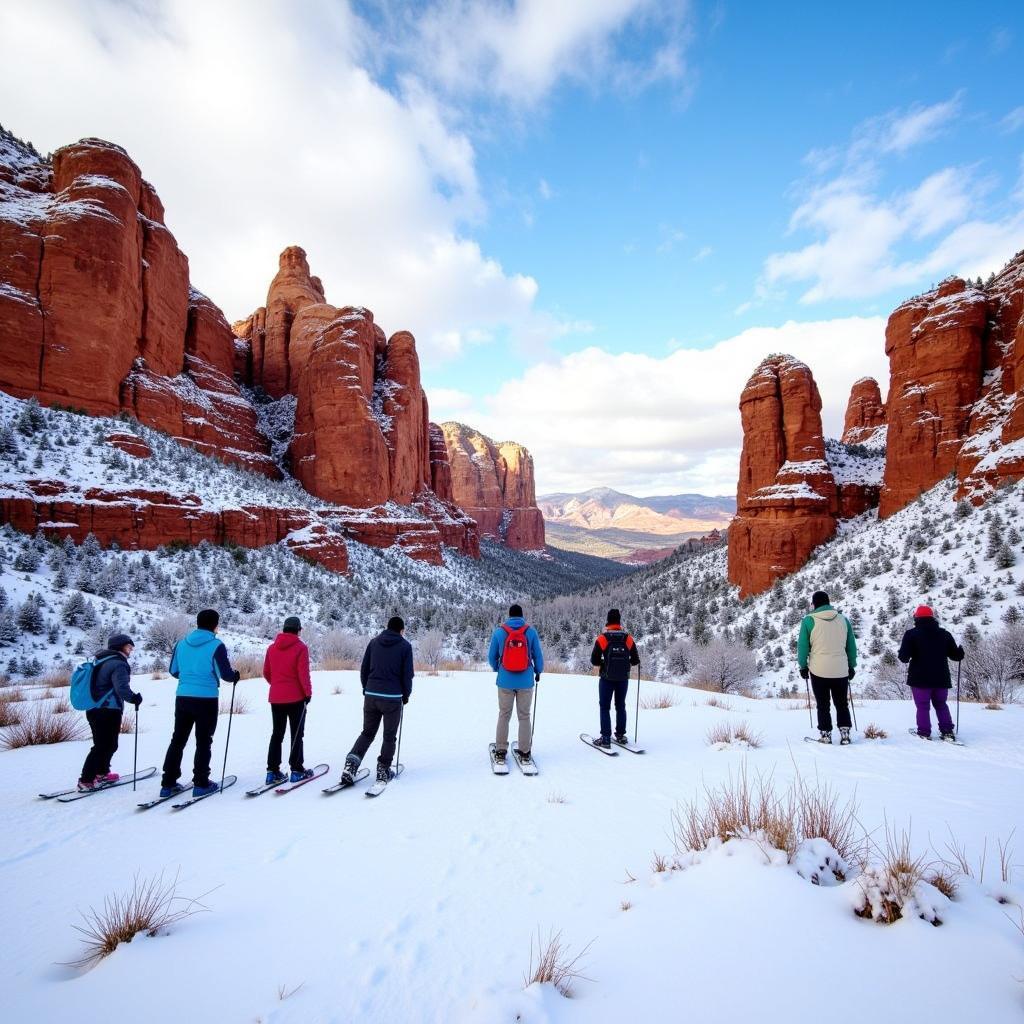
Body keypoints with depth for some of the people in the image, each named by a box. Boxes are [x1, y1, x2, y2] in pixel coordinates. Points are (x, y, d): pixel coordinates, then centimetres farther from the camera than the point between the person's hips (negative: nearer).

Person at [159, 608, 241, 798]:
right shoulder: (216, 645, -12)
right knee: (203, 742, 5)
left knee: (178, 740, 14)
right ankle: (201, 784, 10)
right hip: (206, 699, -5)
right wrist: (236, 676, 8)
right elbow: (226, 674, -13)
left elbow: (173, 671, 14)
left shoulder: (182, 643, 6)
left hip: (182, 697, 5)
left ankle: (168, 783, 16)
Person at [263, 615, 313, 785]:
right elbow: (303, 674, -15)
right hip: (296, 698, -4)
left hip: (276, 698, 5)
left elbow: (266, 673, 9)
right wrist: (308, 692, -5)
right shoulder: (301, 647, -12)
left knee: (277, 734, 13)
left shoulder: (272, 648, 4)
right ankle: (296, 770, 9)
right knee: (296, 734, 6)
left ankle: (273, 771, 11)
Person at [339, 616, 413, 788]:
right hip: (393, 697, -4)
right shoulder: (405, 645, -2)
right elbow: (407, 674, -4)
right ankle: (383, 771, 10)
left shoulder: (374, 642, 8)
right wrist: (406, 695, 9)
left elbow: (364, 669, 9)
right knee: (389, 736, 10)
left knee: (367, 732, 14)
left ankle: (351, 764, -1)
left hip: (371, 695, 4)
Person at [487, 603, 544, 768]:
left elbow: (491, 657, 4)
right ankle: (524, 753, 14)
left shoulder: (499, 632, -3)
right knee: (524, 716, 10)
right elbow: (538, 655, 2)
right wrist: (538, 672, 20)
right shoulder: (531, 631, -4)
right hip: (526, 681, 0)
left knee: (504, 715, 12)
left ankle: (500, 752, 15)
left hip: (505, 681, 0)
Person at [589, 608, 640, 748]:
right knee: (620, 706, 17)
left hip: (607, 678, -2)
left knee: (605, 707, 5)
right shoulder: (628, 639, -5)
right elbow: (635, 660, -1)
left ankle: (606, 738, 2)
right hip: (623, 678, 3)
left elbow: (594, 660, -8)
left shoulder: (602, 638, -11)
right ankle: (620, 735, 21)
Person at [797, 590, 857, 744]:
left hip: (819, 671, -2)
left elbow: (803, 646, -5)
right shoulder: (843, 619, 3)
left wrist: (803, 666, 6)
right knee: (842, 704, 16)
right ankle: (845, 733, 12)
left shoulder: (809, 620, -7)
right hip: (841, 671, 3)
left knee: (823, 705, 9)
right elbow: (851, 646, 9)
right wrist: (851, 666, 19)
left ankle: (825, 734, 11)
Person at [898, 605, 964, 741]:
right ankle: (947, 731, 13)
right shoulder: (944, 634, 6)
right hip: (941, 678, 4)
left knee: (923, 706, 4)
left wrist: (904, 657, 9)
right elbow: (956, 655, 9)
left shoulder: (911, 634, -7)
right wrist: (960, 651, 31)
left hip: (920, 679, -4)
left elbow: (904, 656, -14)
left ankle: (924, 732, 1)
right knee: (941, 705, 18)